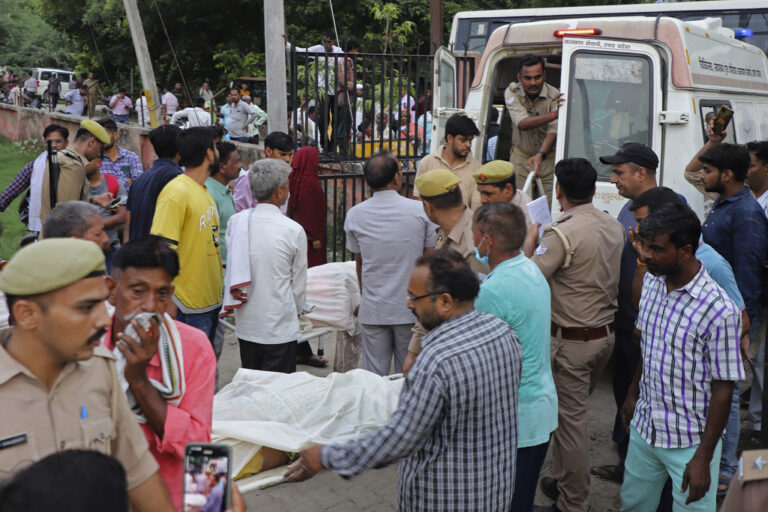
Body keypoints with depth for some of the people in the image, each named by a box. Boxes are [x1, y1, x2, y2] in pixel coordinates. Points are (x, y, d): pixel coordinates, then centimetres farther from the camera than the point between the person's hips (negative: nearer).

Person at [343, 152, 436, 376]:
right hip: (411, 307, -1)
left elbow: (359, 262, 10)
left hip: (372, 310, 2)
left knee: (374, 376, 9)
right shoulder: (420, 211, -7)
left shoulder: (354, 215, -1)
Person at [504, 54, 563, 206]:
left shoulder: (554, 95, -13)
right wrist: (554, 115, -39)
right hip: (521, 158, 1)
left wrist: (540, 155, -39)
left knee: (549, 204, -7)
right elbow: (523, 124, -24)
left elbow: (553, 131, -21)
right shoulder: (512, 92, -10)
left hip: (548, 158, -1)